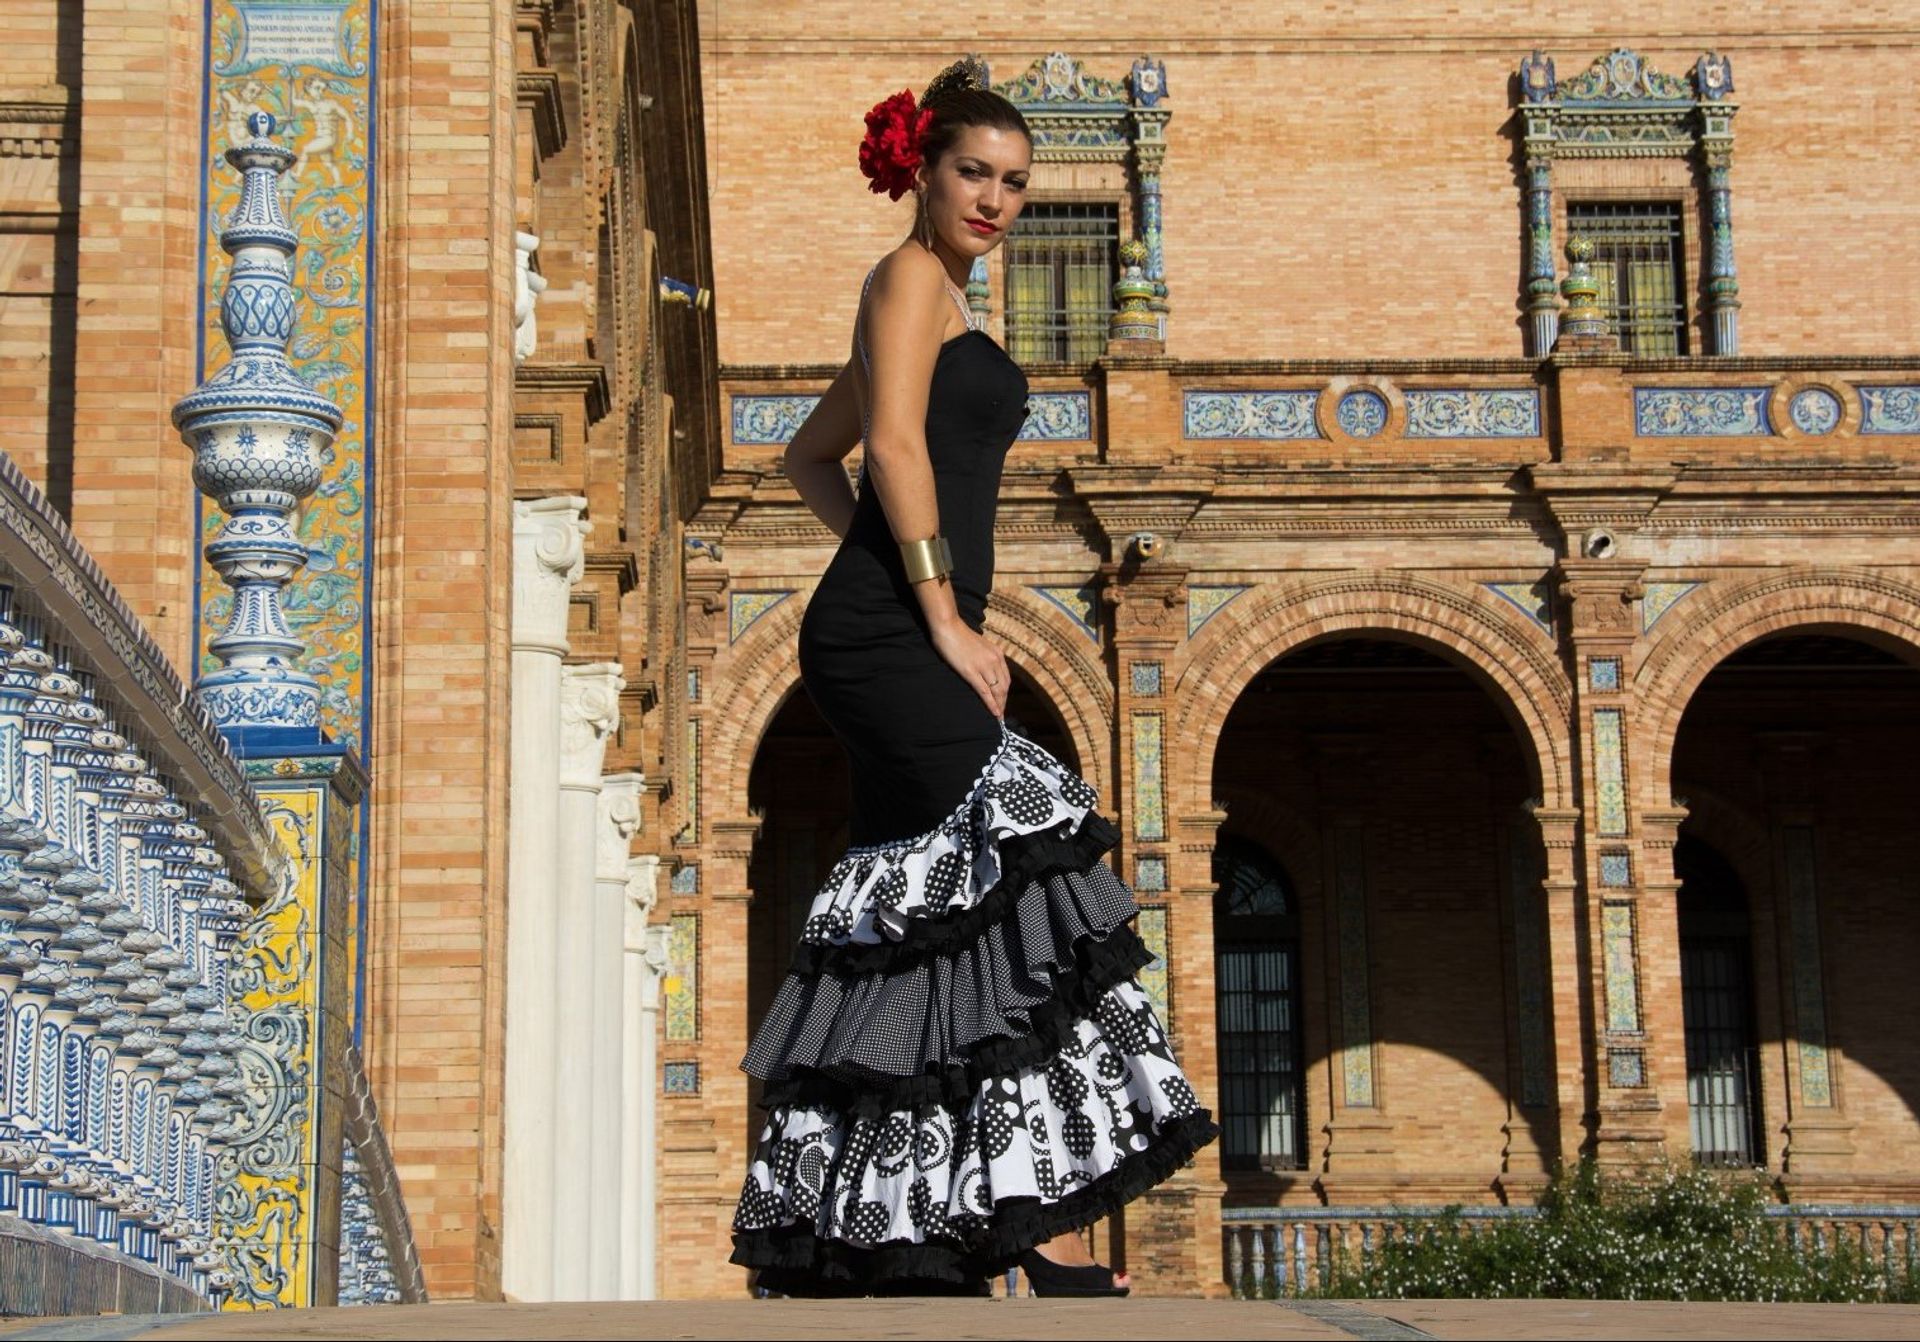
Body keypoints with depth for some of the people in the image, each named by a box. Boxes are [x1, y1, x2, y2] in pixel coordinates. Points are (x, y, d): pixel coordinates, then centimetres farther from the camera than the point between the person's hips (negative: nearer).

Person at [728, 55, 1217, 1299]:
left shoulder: (938, 300, 27)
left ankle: (849, 1244, 7)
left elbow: (811, 457, 33)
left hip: (904, 648, 10)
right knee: (1034, 848, -20)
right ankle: (1058, 1235, -25)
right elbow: (893, 442, -13)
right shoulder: (911, 274, -1)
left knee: (911, 911, 6)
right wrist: (946, 615, -15)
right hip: (888, 637, -10)